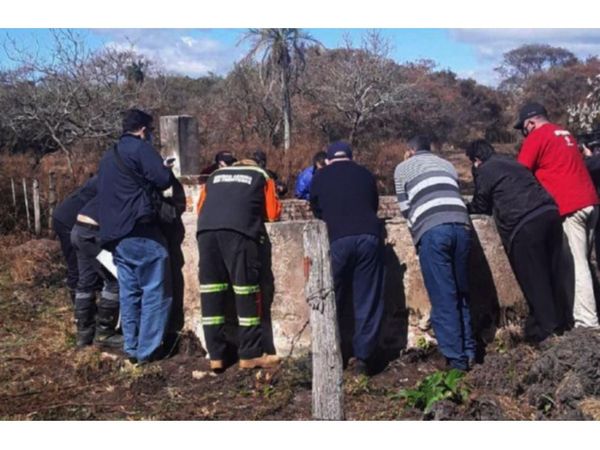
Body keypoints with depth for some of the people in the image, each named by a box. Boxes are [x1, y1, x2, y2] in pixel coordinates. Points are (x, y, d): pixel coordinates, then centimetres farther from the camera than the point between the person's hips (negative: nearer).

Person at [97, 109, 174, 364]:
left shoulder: (110, 156, 22)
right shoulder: (140, 147, -4)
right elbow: (163, 180, -14)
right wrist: (166, 168, 8)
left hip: (115, 233, 9)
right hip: (141, 231, -8)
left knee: (129, 292, 12)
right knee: (155, 291, -2)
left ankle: (132, 348, 15)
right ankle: (147, 350, -2)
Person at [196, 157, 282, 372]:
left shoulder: (216, 175, 34)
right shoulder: (261, 176, 26)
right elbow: (273, 213, 21)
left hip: (206, 229, 3)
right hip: (240, 230, -3)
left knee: (211, 291, 5)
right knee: (246, 291, 1)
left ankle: (216, 356, 6)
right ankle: (251, 354, 3)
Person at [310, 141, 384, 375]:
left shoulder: (320, 177, 17)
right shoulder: (365, 174, 21)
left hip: (338, 240, -1)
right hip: (368, 237, 1)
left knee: (333, 300, 10)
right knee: (368, 301, 6)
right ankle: (364, 357, 5)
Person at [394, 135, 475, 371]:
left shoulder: (403, 168, 20)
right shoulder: (447, 165, 31)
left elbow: (405, 208, 15)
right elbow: (454, 197, 24)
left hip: (432, 230, -4)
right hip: (460, 225, 4)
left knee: (443, 298, -1)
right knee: (461, 293, 15)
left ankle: (456, 357, 0)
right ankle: (469, 351, 17)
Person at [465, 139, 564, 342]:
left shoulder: (483, 171, 4)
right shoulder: (512, 162, 27)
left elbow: (480, 206, 12)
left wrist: (462, 208, 30)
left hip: (524, 224, -8)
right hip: (549, 212, 8)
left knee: (533, 279, 3)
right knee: (550, 274, 16)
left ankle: (545, 329, 8)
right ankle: (557, 323, 25)